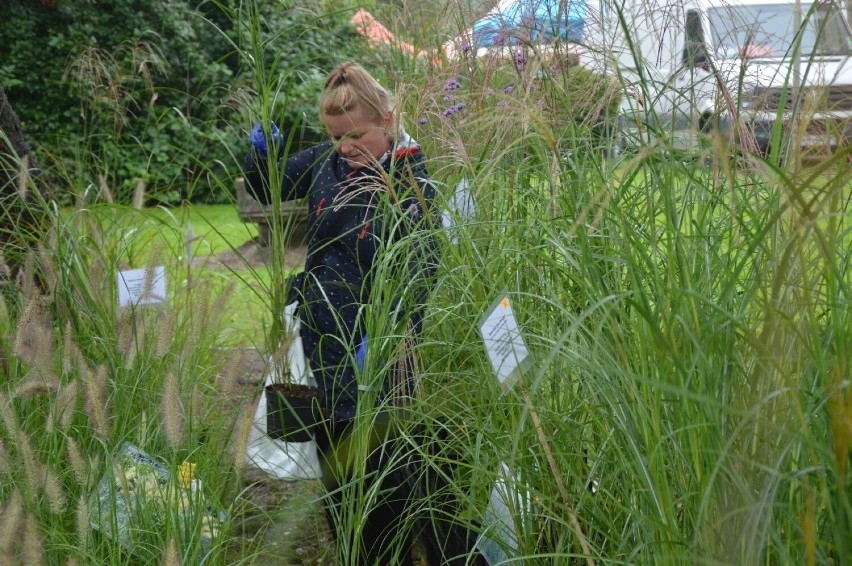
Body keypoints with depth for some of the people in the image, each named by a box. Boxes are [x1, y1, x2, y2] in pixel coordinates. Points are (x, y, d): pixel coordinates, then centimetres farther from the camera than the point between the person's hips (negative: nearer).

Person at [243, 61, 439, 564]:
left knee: (379, 474, 2)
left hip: (374, 357, -7)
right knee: (333, 465, 18)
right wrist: (263, 153, -6)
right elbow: (265, 191, 17)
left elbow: (419, 273, -26)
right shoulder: (326, 162, 2)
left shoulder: (412, 187, -16)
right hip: (321, 343, 7)